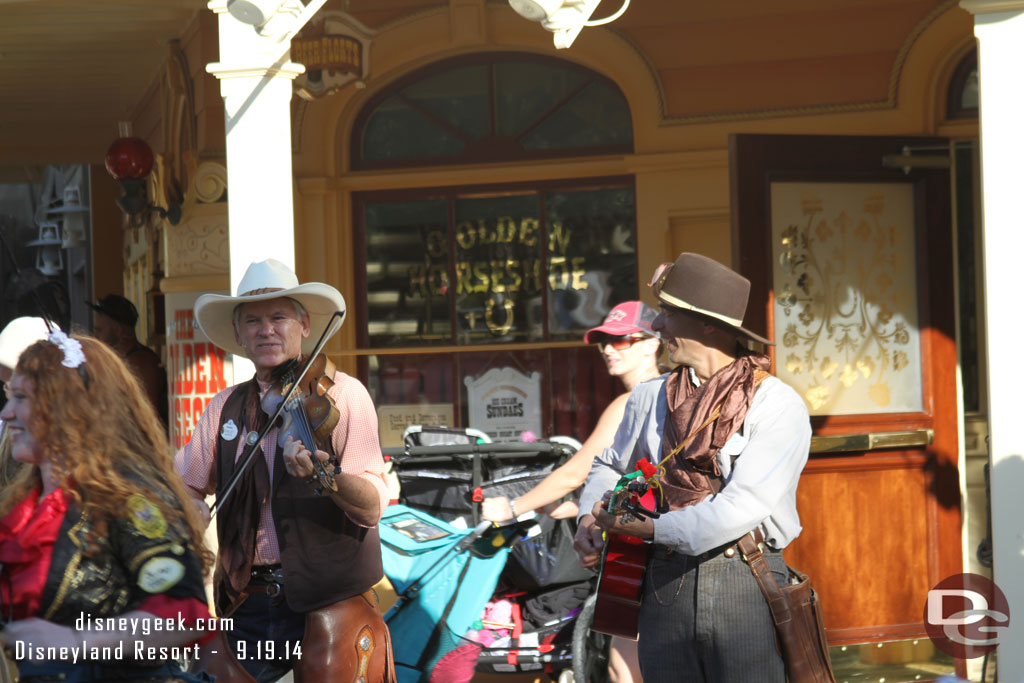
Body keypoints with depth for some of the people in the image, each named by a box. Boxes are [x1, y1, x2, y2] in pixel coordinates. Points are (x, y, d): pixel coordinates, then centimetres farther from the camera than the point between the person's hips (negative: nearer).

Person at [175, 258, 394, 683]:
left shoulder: (341, 394, -4)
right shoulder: (224, 408, 11)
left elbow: (372, 508, -14)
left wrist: (328, 475, -33)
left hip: (328, 603, -4)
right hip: (245, 608, 4)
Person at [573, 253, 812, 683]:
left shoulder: (779, 406, -6)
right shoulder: (649, 398, 12)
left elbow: (741, 508, -16)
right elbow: (610, 466, 29)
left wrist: (650, 529, -14)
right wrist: (590, 519, 8)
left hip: (746, 587, -4)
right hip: (666, 584, 4)